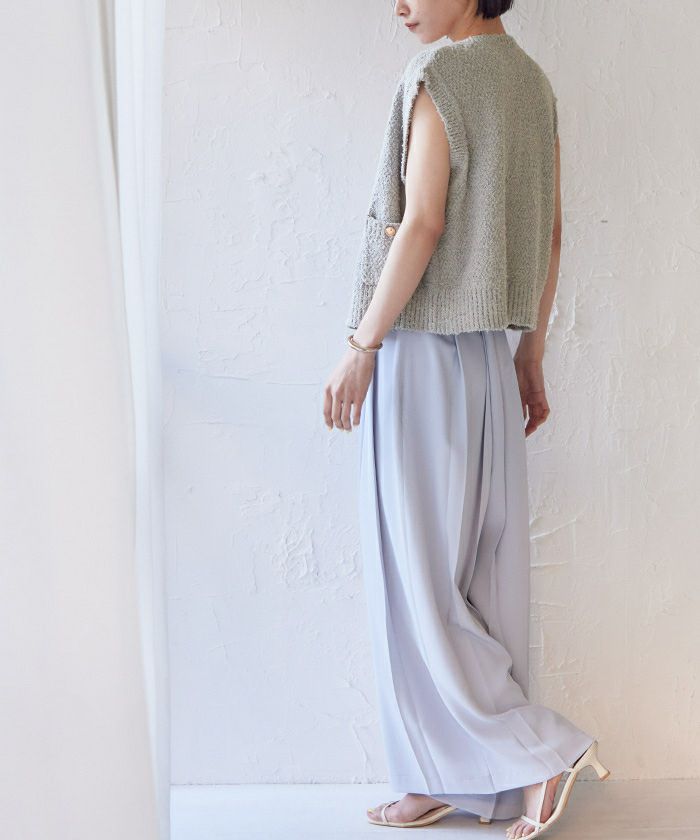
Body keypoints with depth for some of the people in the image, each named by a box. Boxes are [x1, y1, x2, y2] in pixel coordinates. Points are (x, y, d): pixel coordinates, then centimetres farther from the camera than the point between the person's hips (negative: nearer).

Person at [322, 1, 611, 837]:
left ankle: (543, 749, 2)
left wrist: (360, 347, -12)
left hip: (421, 354, -8)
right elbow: (549, 235, 14)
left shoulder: (438, 74, -11)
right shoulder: (533, 83, 12)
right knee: (485, 569, 9)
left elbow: (421, 226, -17)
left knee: (414, 573, 1)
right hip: (489, 357, 8)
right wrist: (531, 354, 19)